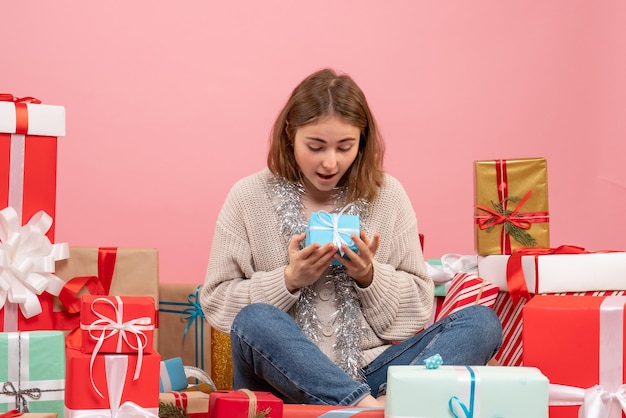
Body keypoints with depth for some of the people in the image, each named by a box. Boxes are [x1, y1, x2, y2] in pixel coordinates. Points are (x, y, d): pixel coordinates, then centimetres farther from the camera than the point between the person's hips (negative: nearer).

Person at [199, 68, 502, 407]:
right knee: (255, 321, -34)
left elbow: (420, 303, 10)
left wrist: (369, 277, -9)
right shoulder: (248, 198, 3)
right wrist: (290, 280, -12)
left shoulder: (387, 195, 8)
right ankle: (369, 406, -40)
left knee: (481, 322, -18)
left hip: (371, 370, 3)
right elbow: (215, 301, 1)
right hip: (287, 377, -2)